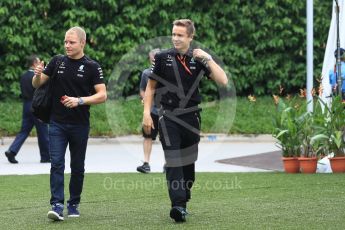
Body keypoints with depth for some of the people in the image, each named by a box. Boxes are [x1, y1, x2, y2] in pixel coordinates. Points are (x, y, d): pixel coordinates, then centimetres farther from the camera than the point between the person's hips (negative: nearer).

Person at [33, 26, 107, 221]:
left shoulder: (92, 67, -4)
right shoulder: (57, 61, 5)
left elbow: (102, 95, -8)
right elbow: (37, 84, 9)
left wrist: (80, 100, -21)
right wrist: (38, 74, -14)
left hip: (80, 124, -1)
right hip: (57, 123, 1)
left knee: (77, 167, 8)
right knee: (57, 163, -11)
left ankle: (74, 204, 21)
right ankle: (57, 205, -15)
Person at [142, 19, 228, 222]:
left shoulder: (198, 59, 2)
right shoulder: (162, 58, 2)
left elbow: (223, 81, -8)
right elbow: (151, 87, 8)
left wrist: (208, 58, -14)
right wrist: (147, 113, -1)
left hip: (191, 117, 2)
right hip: (168, 116, -2)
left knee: (188, 162, 10)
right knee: (173, 161, -13)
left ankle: (183, 202, 24)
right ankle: (178, 205, -21)